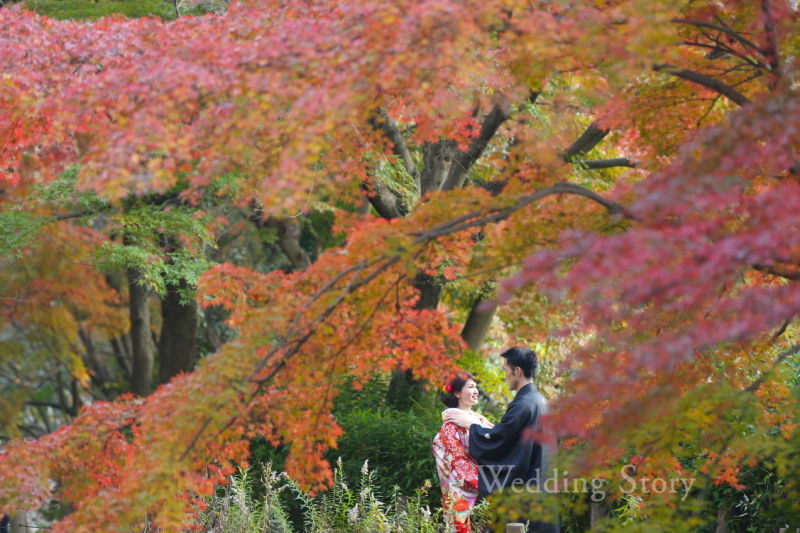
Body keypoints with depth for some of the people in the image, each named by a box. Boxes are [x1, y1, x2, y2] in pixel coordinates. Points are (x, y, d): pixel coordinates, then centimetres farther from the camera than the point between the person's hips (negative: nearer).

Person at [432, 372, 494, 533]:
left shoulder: (479, 419, 14)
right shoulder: (452, 423, -6)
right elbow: (457, 460, -11)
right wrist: (480, 482, -16)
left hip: (483, 490, 6)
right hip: (464, 490, -6)